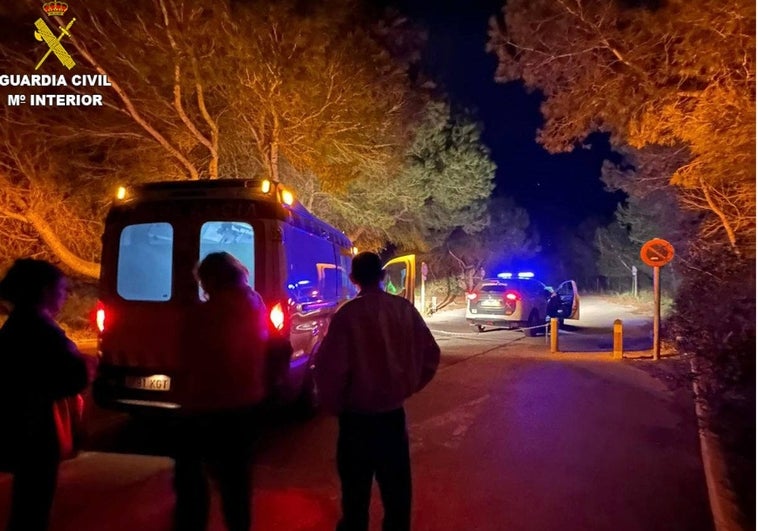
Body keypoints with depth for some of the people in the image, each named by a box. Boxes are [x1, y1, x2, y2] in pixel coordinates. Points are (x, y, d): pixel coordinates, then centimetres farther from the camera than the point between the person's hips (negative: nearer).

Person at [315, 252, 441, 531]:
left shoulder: (348, 313, -17)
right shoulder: (405, 309, -4)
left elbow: (329, 366, -18)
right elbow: (430, 354, 2)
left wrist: (334, 404, -1)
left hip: (357, 418, -3)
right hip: (394, 414, 4)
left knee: (356, 490, 14)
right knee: (396, 487, 19)